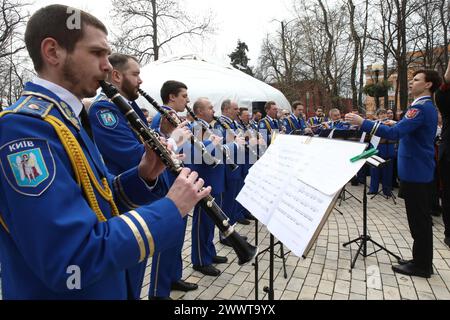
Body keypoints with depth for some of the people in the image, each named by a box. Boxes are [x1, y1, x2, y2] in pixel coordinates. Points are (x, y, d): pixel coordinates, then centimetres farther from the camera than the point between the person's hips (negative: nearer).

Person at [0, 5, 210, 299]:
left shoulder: (66, 118, 4)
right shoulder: (25, 126, -26)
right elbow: (73, 263, -32)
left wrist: (143, 176, -9)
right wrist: (171, 209, -26)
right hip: (60, 290, -8)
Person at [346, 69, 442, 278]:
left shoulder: (421, 107, -18)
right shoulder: (426, 107, 15)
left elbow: (395, 133, -29)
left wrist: (362, 123, -30)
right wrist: (398, 125, 20)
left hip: (416, 173, -10)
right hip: (419, 171, 10)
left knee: (418, 220, -1)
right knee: (421, 219, 15)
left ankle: (421, 265, 11)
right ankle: (422, 261, 25)